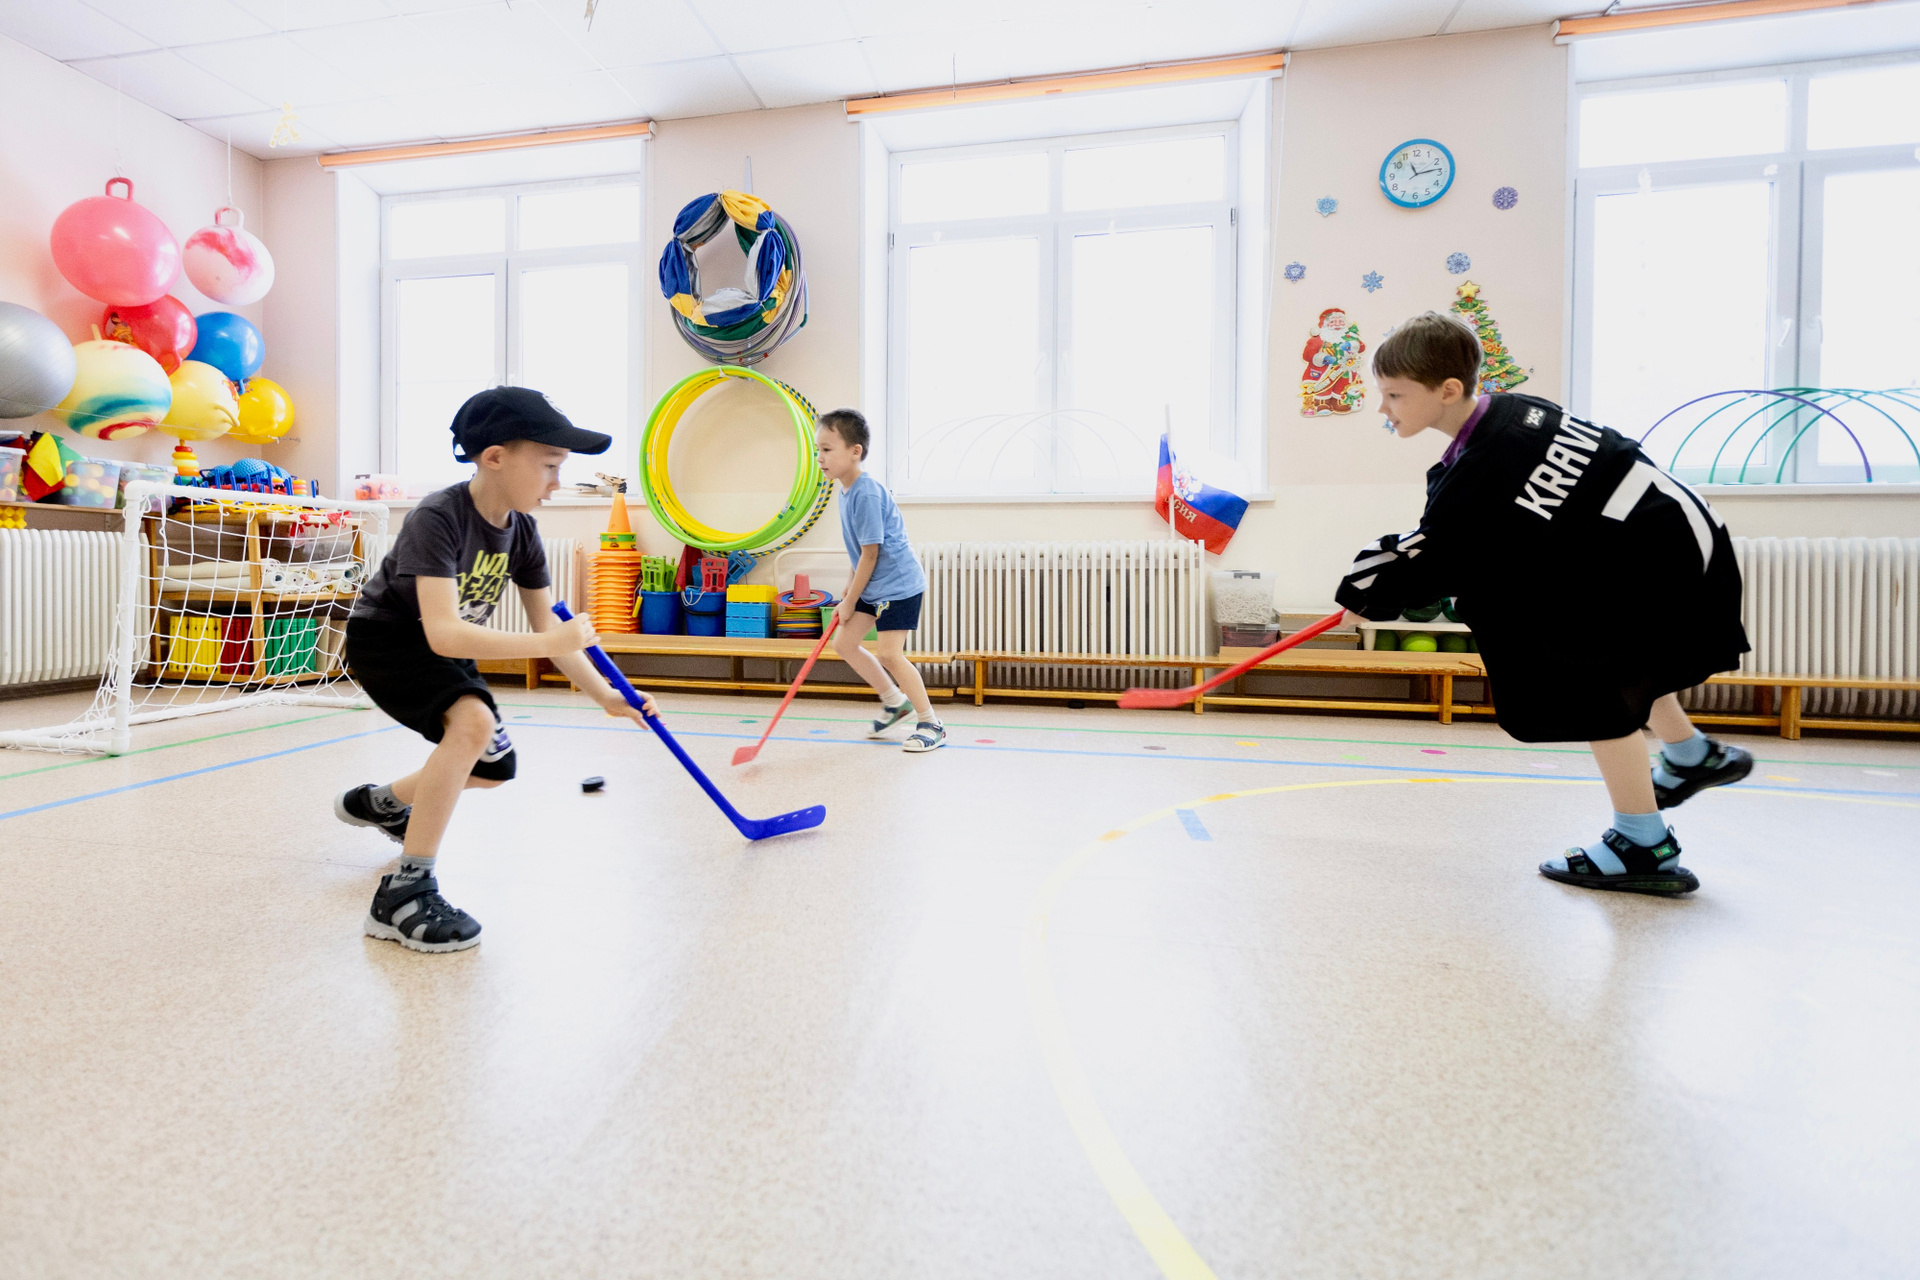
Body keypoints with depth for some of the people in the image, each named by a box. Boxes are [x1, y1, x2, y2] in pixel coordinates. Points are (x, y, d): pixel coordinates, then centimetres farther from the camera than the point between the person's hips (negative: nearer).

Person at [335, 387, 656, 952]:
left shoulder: (521, 531, -9)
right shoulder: (437, 518, -31)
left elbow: (548, 627, -4)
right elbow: (443, 633, -41)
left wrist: (606, 696, -9)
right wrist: (551, 643, -43)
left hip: (445, 650, 8)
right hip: (386, 640, -8)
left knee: (495, 765, 13)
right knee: (473, 720, -34)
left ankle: (378, 802, 41)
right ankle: (403, 893, -26)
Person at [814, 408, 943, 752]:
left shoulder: (866, 493, -23)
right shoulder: (847, 491, 5)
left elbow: (870, 554, -20)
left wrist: (850, 601, -12)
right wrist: (849, 589, 16)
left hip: (898, 585, -10)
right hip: (874, 586, 10)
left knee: (889, 654, -12)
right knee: (843, 643, 10)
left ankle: (931, 725, 4)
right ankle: (894, 701, 24)